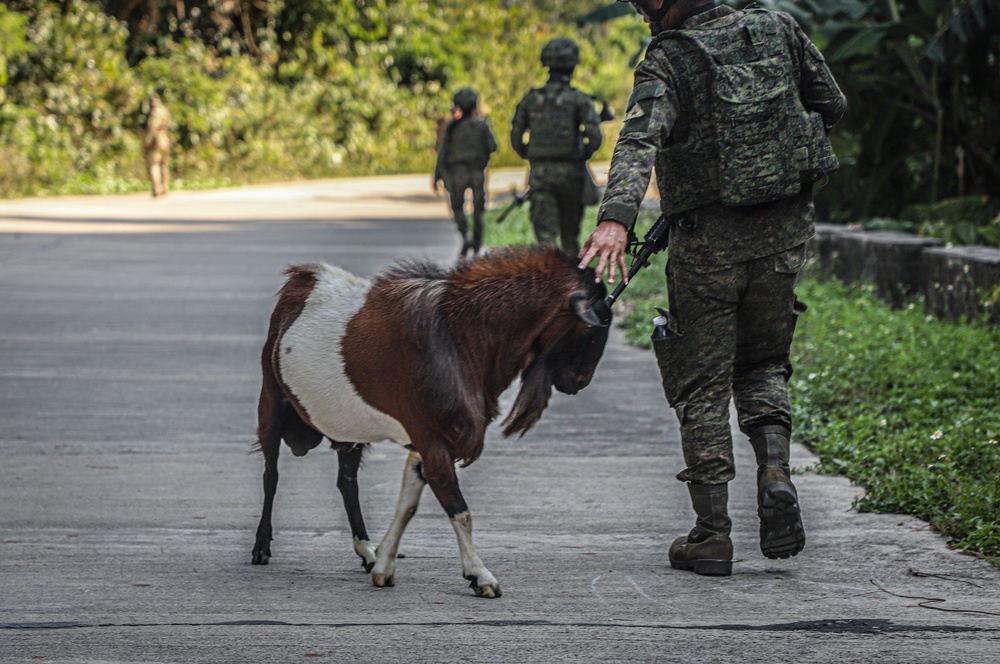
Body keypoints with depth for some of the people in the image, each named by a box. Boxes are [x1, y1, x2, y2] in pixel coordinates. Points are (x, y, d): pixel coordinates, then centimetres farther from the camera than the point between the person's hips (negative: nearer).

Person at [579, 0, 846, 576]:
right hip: (785, 234, 4)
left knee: (703, 383, 7)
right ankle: (776, 474, -3)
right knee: (763, 363, 22)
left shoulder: (667, 63, -11)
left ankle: (712, 536, 6)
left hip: (709, 242, -4)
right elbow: (832, 107, 12)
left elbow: (640, 140, -29)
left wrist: (615, 218, -41)